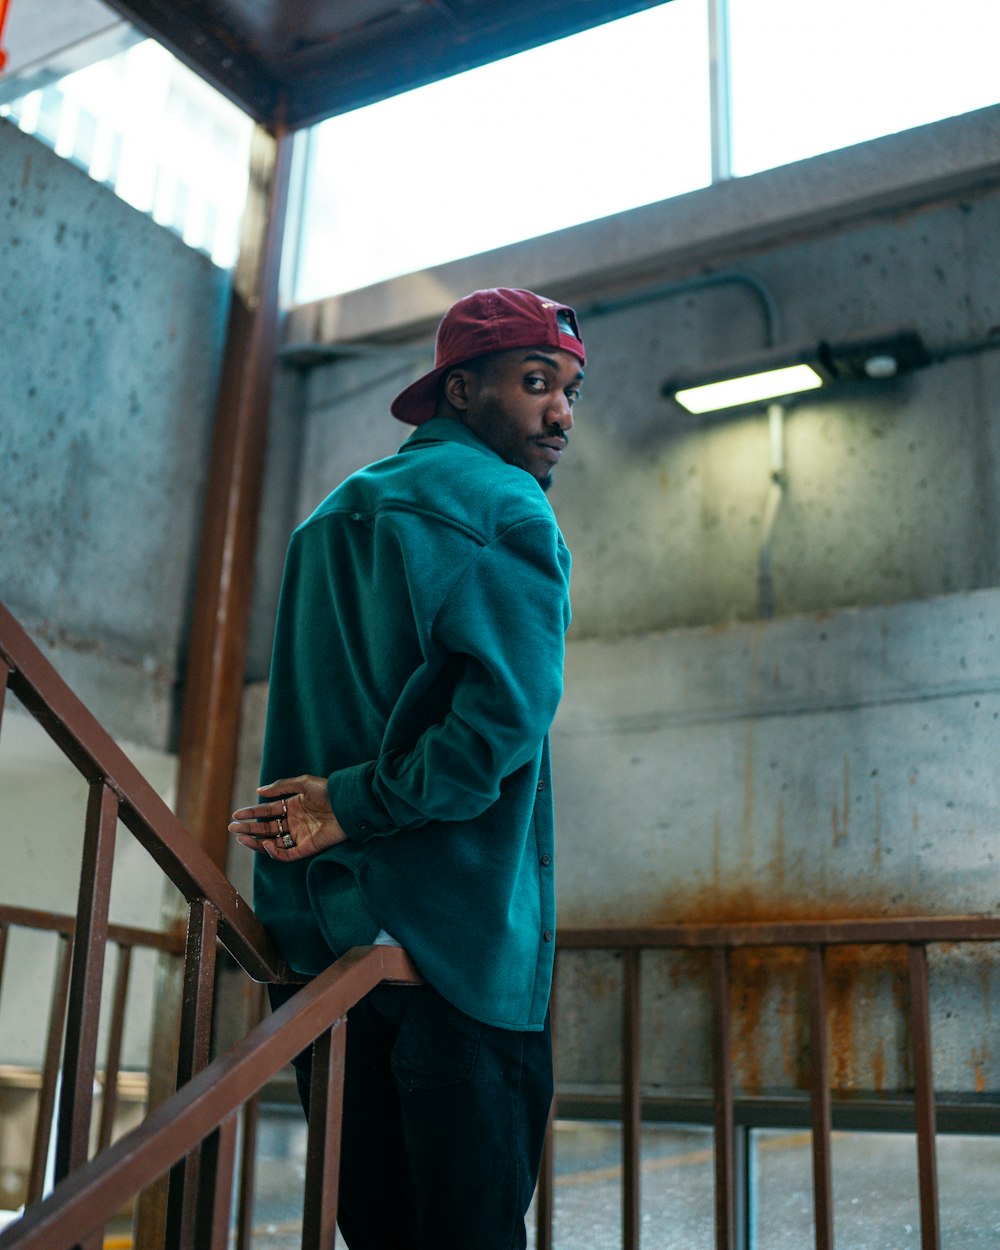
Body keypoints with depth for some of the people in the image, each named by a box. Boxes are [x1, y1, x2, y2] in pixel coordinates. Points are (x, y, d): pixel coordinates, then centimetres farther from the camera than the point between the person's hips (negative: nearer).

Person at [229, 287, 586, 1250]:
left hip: (316, 937, 8)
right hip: (453, 934, -7)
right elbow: (502, 716, -19)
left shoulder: (332, 519, 20)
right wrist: (364, 805, -10)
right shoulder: (504, 509, -5)